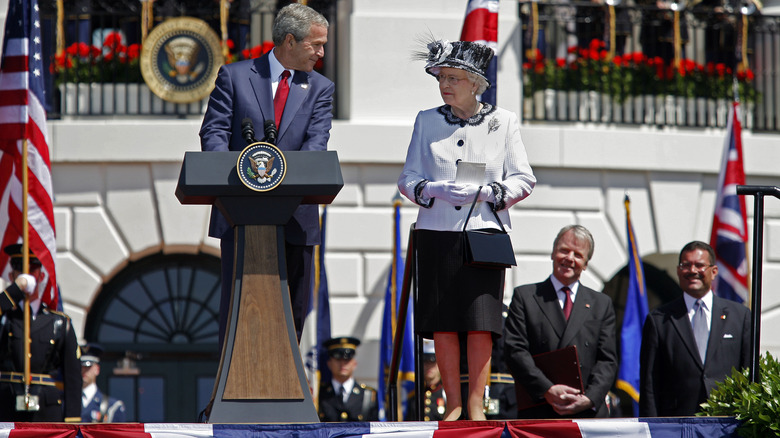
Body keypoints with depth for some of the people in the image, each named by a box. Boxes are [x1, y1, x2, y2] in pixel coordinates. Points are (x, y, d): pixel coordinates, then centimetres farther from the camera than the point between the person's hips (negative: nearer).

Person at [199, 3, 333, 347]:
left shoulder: (320, 89, 10)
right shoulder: (234, 76, 5)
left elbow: (316, 144, -3)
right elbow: (213, 132, -2)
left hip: (294, 217, 2)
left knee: (293, 310, 4)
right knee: (237, 305, -2)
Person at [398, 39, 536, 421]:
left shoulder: (502, 122, 5)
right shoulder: (427, 121, 9)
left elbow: (523, 181, 4)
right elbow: (408, 179, 7)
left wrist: (487, 192, -14)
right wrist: (436, 190, -13)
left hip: (485, 231, -1)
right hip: (437, 233, 2)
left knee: (481, 322, -8)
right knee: (442, 323, -1)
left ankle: (476, 406, -2)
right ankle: (453, 406, 6)